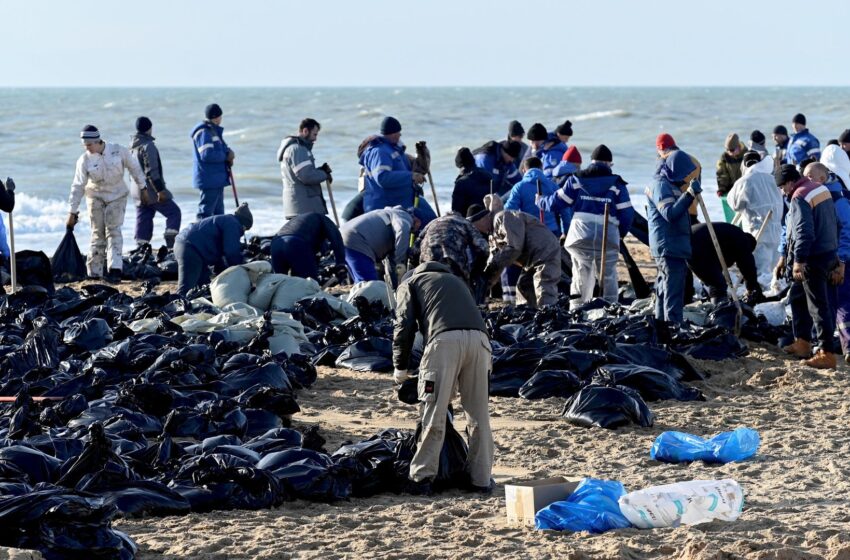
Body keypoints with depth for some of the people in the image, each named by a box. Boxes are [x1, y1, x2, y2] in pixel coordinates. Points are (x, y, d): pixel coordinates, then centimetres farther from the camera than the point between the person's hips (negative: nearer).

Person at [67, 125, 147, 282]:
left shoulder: (119, 151, -15)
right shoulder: (85, 160, -13)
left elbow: (134, 168, -1)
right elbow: (78, 186, -11)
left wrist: (142, 187, 5)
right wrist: (72, 212, -11)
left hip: (117, 195, -1)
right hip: (96, 196, 1)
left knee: (113, 230, -12)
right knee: (98, 233, 0)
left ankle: (115, 270, -20)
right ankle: (94, 272, 7)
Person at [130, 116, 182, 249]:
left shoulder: (133, 146, 12)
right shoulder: (148, 145, -16)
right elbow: (151, 171, -21)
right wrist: (160, 190, -20)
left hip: (139, 192, 9)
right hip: (151, 190, -9)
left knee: (143, 219, 10)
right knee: (174, 212, -1)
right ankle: (171, 245, -9)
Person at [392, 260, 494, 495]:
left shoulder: (410, 283, 26)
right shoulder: (454, 280, 40)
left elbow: (404, 327, 11)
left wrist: (400, 369, 21)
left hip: (445, 339, -4)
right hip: (479, 338, 4)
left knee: (434, 415, -2)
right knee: (478, 414, 9)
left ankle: (421, 477, -3)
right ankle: (481, 479, 12)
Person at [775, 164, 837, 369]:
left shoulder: (800, 197, -17)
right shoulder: (821, 189, 11)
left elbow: (804, 232, -25)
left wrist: (798, 261, -25)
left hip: (813, 259, -10)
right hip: (829, 253, 10)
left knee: (819, 306, -5)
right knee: (797, 296, 22)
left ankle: (827, 354, -3)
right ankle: (802, 343, 27)